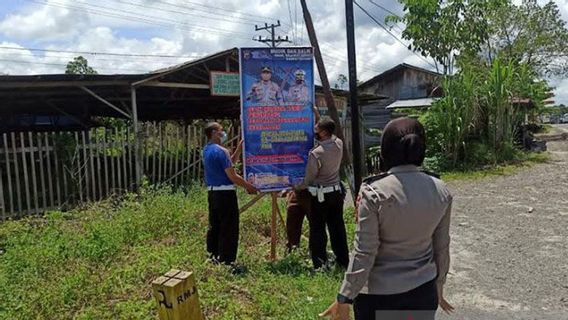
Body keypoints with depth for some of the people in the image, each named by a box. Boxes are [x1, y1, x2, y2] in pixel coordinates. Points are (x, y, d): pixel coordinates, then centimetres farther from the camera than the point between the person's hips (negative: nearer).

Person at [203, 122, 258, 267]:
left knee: (214, 226, 17)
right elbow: (232, 176, -18)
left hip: (212, 192, 9)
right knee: (229, 228, -1)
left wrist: (239, 148, 12)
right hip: (225, 193, -9)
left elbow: (229, 162, 17)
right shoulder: (221, 151, -18)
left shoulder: (207, 150, 11)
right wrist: (249, 186, -7)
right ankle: (226, 260, 4)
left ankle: (213, 256, 26)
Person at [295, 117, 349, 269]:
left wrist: (297, 188, 7)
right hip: (336, 192, 6)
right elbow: (331, 137, 20)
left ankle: (320, 264, 10)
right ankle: (343, 261, 23)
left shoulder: (315, 153, -21)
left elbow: (309, 178, -10)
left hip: (319, 195, -6)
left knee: (318, 230, 5)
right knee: (337, 228, 14)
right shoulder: (339, 144, -5)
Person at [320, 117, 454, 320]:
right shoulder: (441, 191, -5)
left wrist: (344, 298, -8)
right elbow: (442, 247, 5)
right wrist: (439, 286, 19)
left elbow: (363, 253, -17)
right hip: (424, 291, 4)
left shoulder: (374, 192, -19)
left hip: (378, 294, -4)